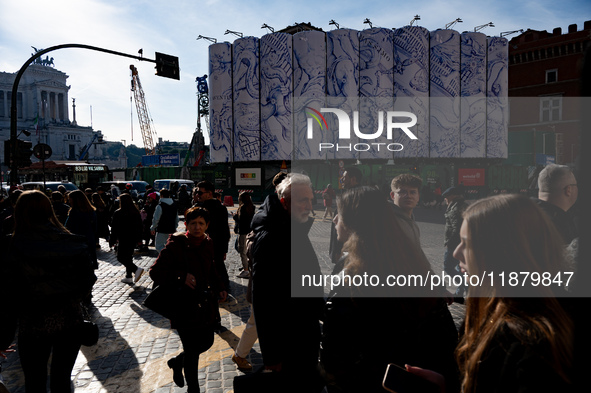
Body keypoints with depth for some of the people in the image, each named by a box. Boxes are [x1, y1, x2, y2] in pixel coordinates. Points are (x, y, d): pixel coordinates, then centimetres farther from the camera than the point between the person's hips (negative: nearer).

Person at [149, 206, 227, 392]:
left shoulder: (208, 244, 0)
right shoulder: (175, 245, -18)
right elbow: (155, 272, -16)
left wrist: (219, 288, 5)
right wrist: (181, 277, -27)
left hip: (204, 304, 7)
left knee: (207, 342, 20)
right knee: (192, 351, 5)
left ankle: (177, 362, 48)